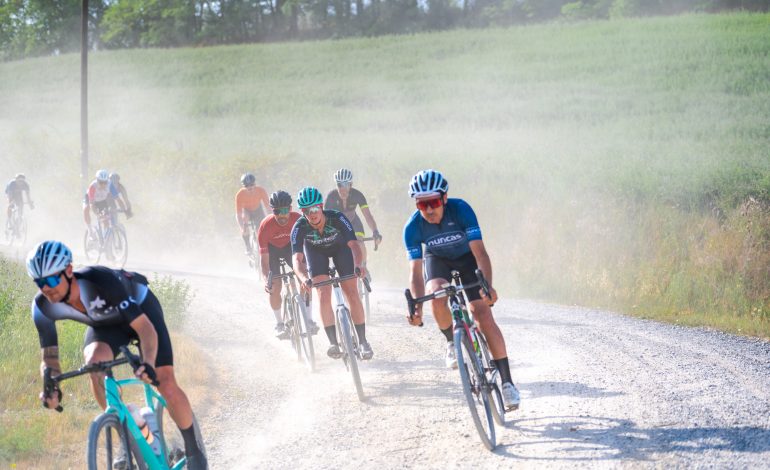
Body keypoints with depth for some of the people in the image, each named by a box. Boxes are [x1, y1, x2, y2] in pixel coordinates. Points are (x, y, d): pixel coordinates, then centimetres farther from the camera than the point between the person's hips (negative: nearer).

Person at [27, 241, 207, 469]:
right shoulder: (43, 306, -27)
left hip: (140, 308, -3)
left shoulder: (101, 281, -42)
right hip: (105, 322, 3)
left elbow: (146, 328, -42)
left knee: (166, 385, -15)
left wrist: (148, 363, -60)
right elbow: (49, 357, -19)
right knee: (94, 362, -29)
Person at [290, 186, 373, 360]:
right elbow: (297, 259, -40)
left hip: (340, 247, 0)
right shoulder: (300, 227, -34)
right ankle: (333, 343, -12)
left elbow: (353, 244, -43)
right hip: (315, 251, 0)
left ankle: (363, 341, 0)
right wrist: (304, 278, -60)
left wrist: (358, 264, -64)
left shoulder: (337, 218, -36)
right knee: (324, 295, -17)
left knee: (352, 294, -10)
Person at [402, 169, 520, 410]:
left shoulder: (460, 209, -32)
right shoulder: (413, 227, -27)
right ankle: (452, 343, -4)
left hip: (467, 258, -1)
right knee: (436, 295, -32)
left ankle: (507, 381, -11)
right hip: (437, 260, 1)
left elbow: (479, 251, -36)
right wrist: (417, 307, -42)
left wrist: (488, 285, -51)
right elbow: (416, 271, -27)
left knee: (484, 315, -14)